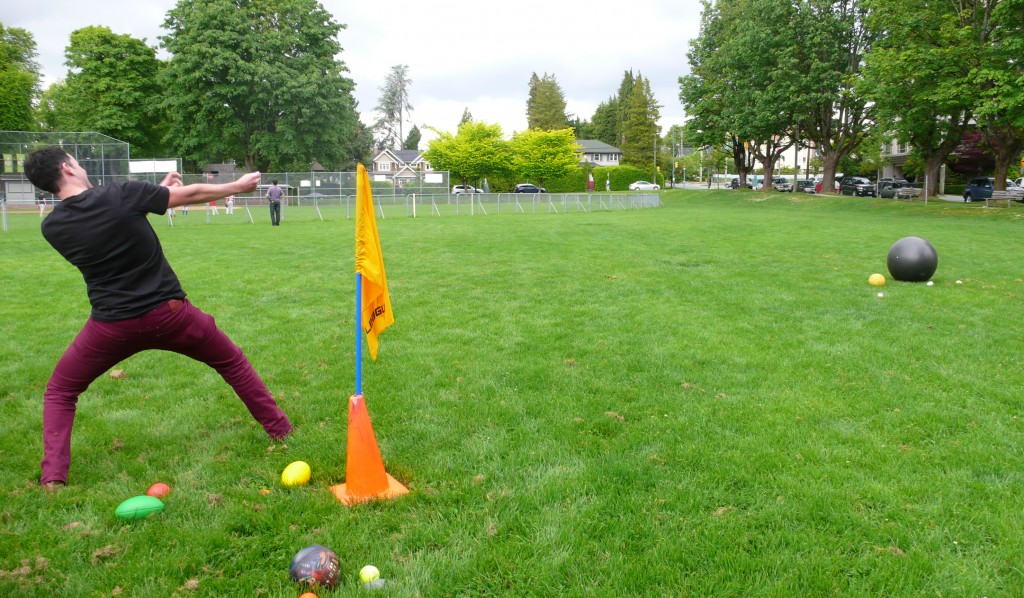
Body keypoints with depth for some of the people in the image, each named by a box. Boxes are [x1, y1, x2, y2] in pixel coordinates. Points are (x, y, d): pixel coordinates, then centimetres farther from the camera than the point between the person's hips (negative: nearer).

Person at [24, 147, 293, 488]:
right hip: (168, 313, -1)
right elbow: (191, 194, -3)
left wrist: (158, 191, 19)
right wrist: (240, 186, 12)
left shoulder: (52, 227, 0)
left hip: (112, 326, 2)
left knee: (59, 392, 23)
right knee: (233, 363, 19)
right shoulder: (122, 194, -11)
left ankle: (53, 477, 9)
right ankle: (281, 431, 26)